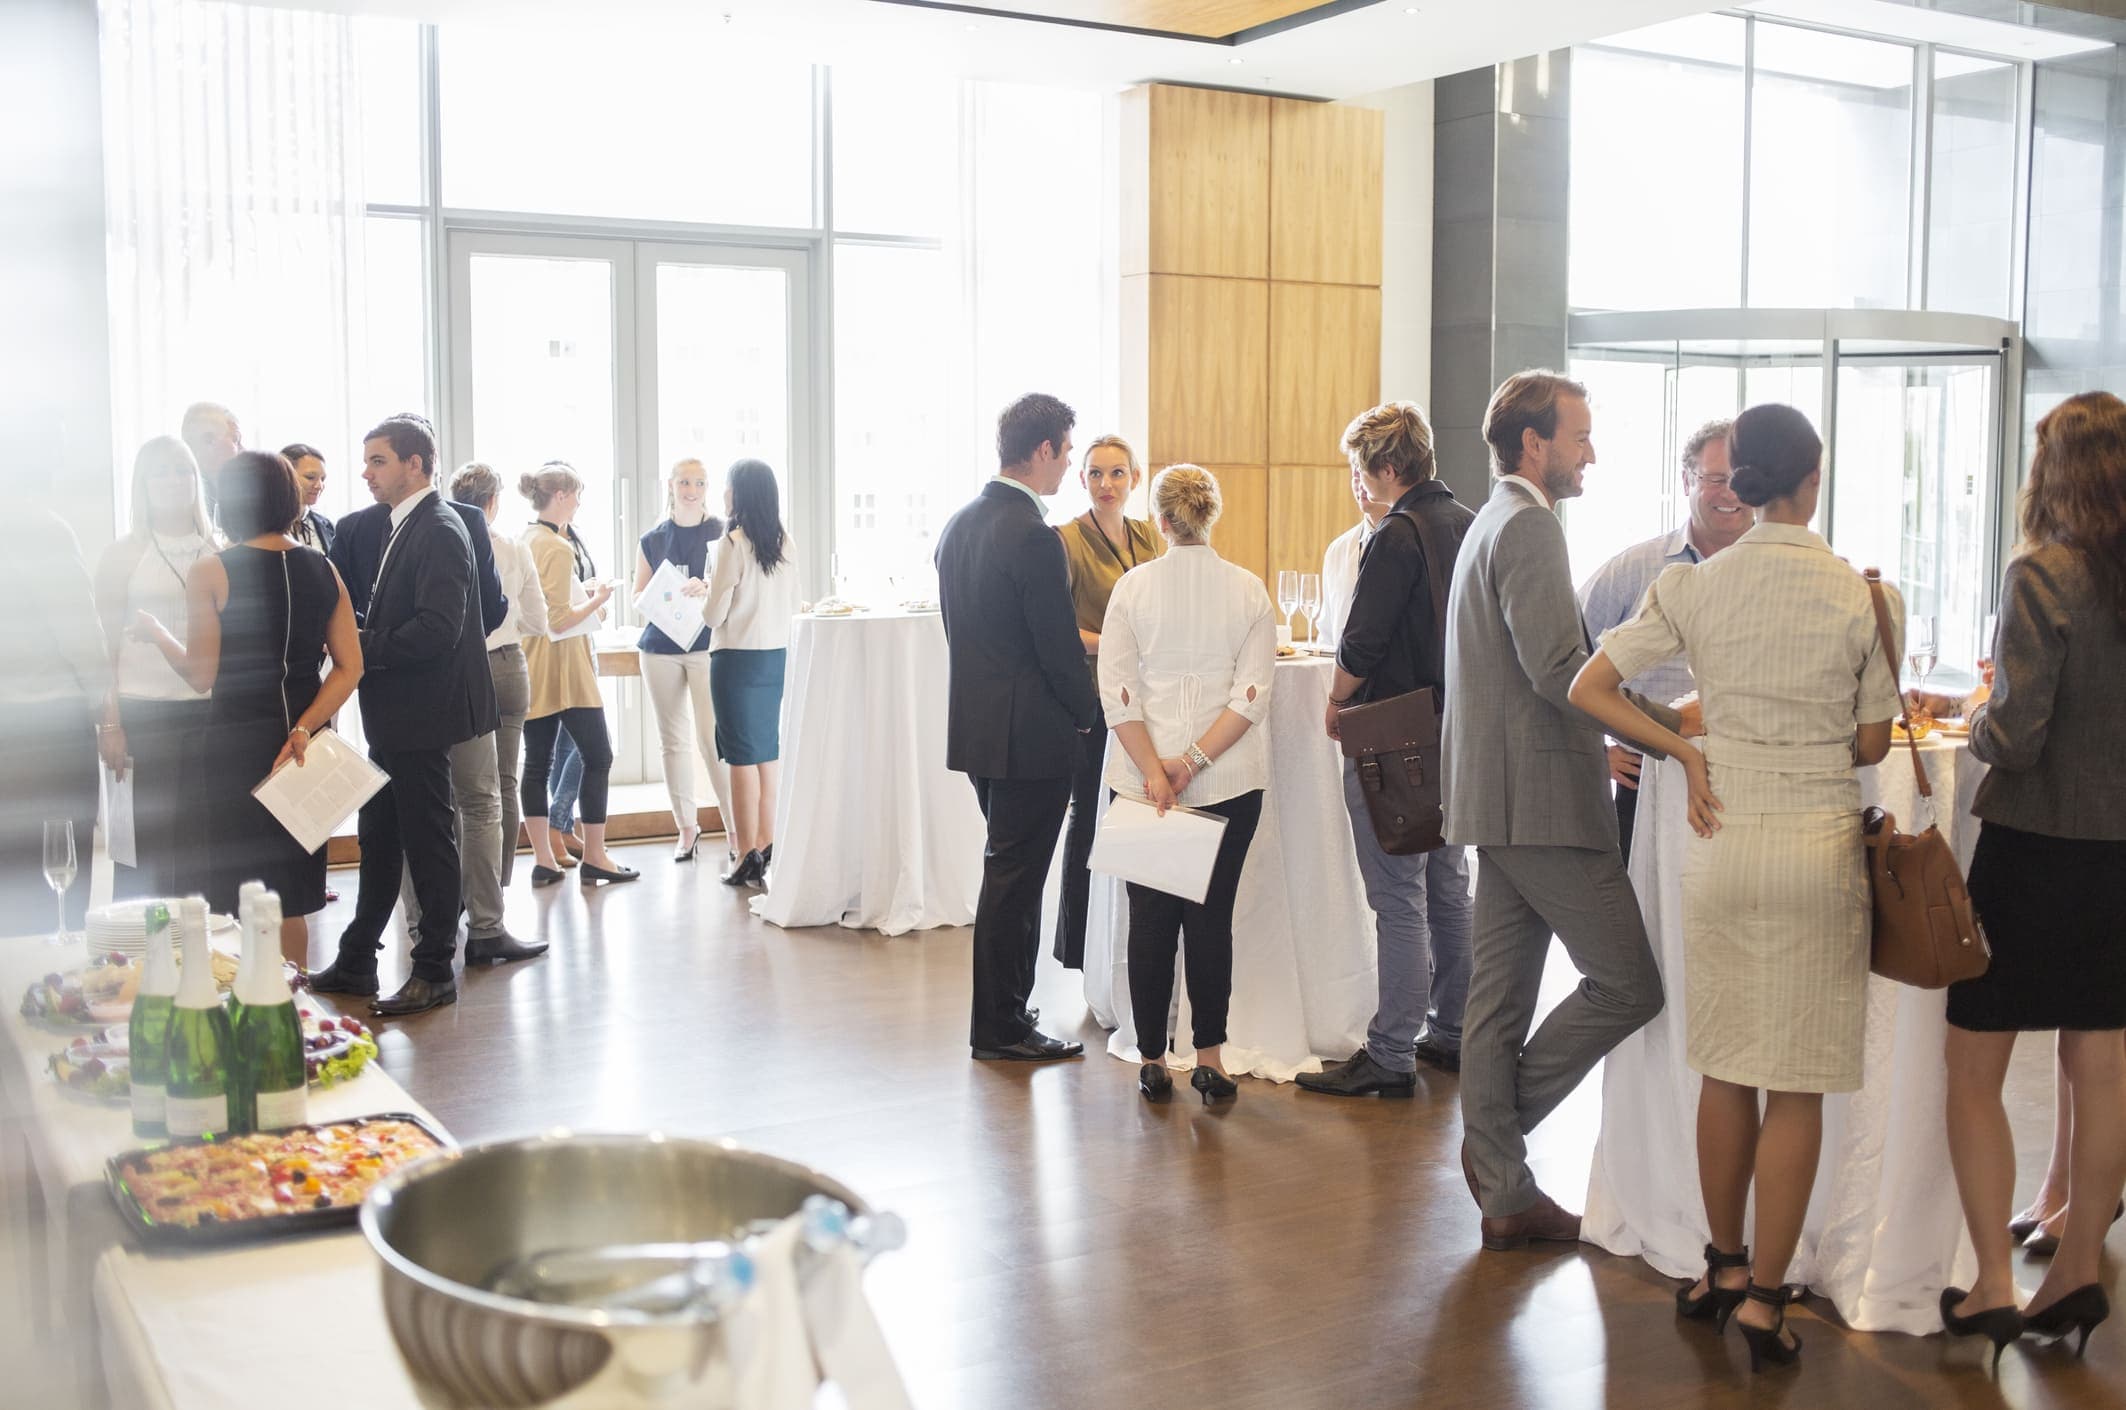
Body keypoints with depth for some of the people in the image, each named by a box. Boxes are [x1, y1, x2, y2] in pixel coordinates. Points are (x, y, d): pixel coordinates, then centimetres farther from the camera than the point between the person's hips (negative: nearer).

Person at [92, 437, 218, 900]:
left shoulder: (219, 551, 10)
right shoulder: (123, 554, 1)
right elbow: (105, 644, 1)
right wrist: (109, 724, -6)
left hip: (211, 707, 3)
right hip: (144, 712, -3)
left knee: (204, 840, 4)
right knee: (147, 843, -2)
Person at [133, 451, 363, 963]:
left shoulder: (210, 572, -9)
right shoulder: (322, 568, 3)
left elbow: (201, 675, -8)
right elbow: (350, 666, -2)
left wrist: (154, 632, 7)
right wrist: (305, 728, -5)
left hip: (239, 742, -4)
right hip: (304, 739, 5)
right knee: (292, 896, 15)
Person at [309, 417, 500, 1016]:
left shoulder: (440, 531, -16)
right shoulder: (401, 528, 14)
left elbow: (437, 628, -24)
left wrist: (364, 647, -16)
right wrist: (362, 640, 2)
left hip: (421, 713, -10)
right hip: (395, 714, 10)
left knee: (428, 841, 0)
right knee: (379, 836, 16)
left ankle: (435, 971, 10)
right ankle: (355, 962, 26)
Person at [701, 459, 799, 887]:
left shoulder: (733, 543, -14)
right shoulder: (786, 543, 4)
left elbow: (714, 615, -11)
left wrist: (705, 593, 9)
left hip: (737, 659, -6)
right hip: (777, 655, 6)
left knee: (743, 757, -1)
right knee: (768, 754, 13)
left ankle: (747, 856, 2)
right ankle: (767, 847, 18)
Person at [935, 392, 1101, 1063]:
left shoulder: (959, 524, 9)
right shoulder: (1033, 537, -19)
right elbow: (1059, 650, -18)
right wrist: (1088, 712, 0)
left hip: (976, 724, 9)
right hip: (1029, 732, -9)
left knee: (1011, 872, 19)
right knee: (1014, 877, 0)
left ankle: (1003, 1011, 28)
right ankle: (1000, 1027, 10)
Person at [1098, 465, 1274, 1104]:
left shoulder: (1133, 586, -2)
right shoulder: (1249, 590, 0)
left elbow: (1117, 694, -8)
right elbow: (1253, 695, -8)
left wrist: (1154, 770, -11)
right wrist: (1196, 761, -10)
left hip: (1145, 779, 0)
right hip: (1232, 780, 0)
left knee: (1150, 918, 7)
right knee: (1212, 915, 7)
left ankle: (1152, 1060, 13)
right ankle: (1209, 1058, 7)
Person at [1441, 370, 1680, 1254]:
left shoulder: (1492, 523, 21)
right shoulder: (1528, 526, -12)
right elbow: (1558, 668, -22)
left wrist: (1597, 740, 22)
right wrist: (1668, 721, -15)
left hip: (1499, 796, 11)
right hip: (1539, 795, -11)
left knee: (1499, 997, 11)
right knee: (1629, 983, -5)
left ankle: (1506, 1196, 18)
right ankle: (1500, 1131, 5)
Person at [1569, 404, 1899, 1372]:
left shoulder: (1695, 586, -2)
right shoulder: (1863, 595, -6)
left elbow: (1589, 690, -4)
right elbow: (1872, 742, 0)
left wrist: (1687, 752, 3)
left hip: (1725, 839, 2)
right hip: (1821, 843, -2)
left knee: (1726, 1068, 15)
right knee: (1799, 1083, 5)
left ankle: (1724, 1265, 27)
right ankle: (1764, 1299, 10)